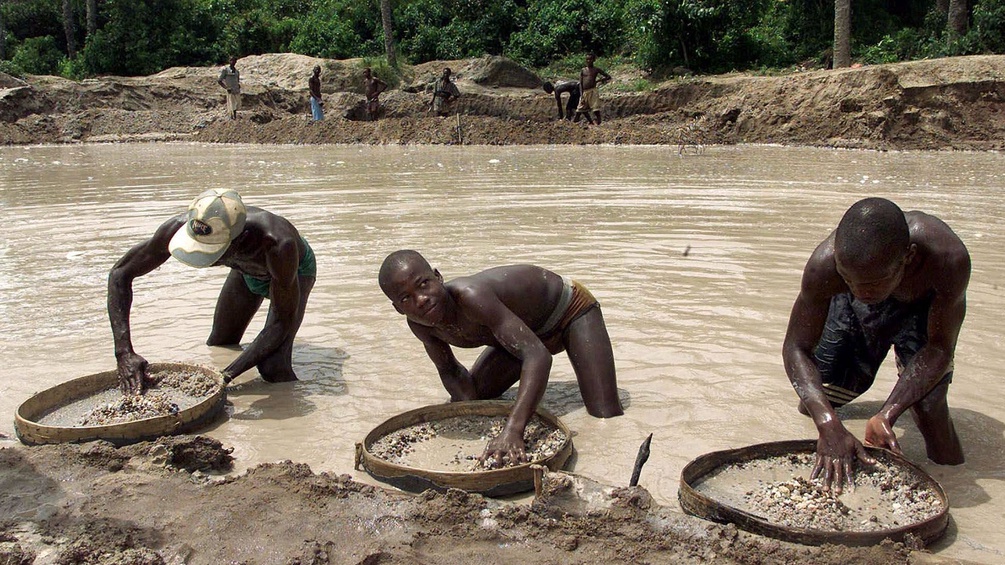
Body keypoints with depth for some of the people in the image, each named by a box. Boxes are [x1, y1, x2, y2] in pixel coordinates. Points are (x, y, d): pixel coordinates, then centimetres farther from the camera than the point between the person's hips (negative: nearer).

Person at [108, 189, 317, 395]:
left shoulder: (277, 243, -48)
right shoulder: (179, 227, -37)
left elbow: (283, 321, -36)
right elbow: (120, 273, -23)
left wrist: (227, 375, -42)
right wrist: (124, 352, -34)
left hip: (294, 270, -4)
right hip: (246, 270, 5)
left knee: (272, 368, -21)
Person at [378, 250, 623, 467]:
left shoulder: (470, 296, -44)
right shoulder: (420, 325, -20)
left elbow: (537, 356, -49)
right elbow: (450, 371, -1)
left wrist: (512, 431, -60)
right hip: (530, 331, 7)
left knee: (607, 417, -20)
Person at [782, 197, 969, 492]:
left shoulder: (949, 258, -43)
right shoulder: (825, 263, -41)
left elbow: (940, 347, -29)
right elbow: (796, 348, -31)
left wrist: (886, 416, -41)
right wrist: (829, 425, -46)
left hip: (926, 303, -1)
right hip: (854, 313, 2)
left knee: (926, 403, -24)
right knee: (813, 403, 5)